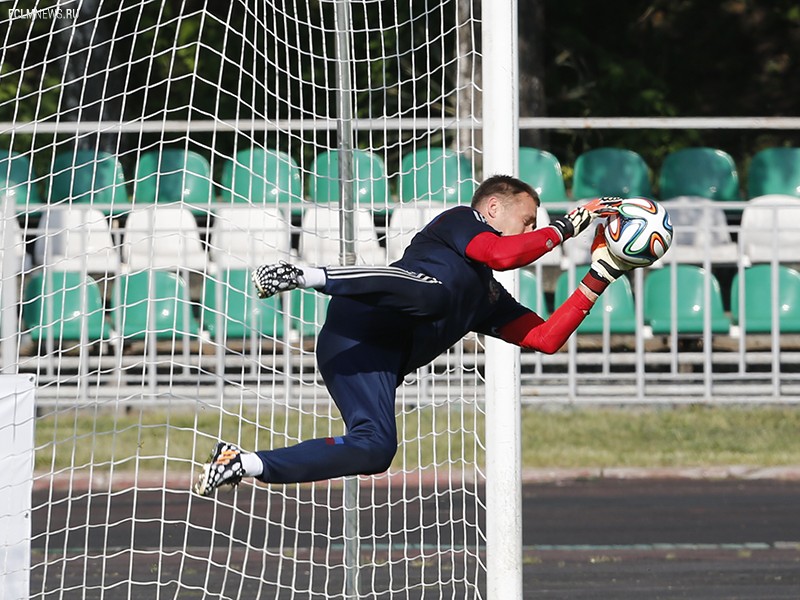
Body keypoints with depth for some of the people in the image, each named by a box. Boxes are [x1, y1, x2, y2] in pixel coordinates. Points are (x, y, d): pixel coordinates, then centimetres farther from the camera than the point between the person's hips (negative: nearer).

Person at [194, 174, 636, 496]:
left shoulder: (490, 299, 38)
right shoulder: (459, 221, 16)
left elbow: (546, 338, 30)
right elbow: (502, 254, -6)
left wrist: (599, 278, 30)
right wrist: (565, 226, 6)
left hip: (379, 358, 8)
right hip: (363, 324, -8)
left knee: (375, 448, -10)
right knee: (431, 292, -37)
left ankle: (243, 464, -7)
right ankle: (303, 276, -40)